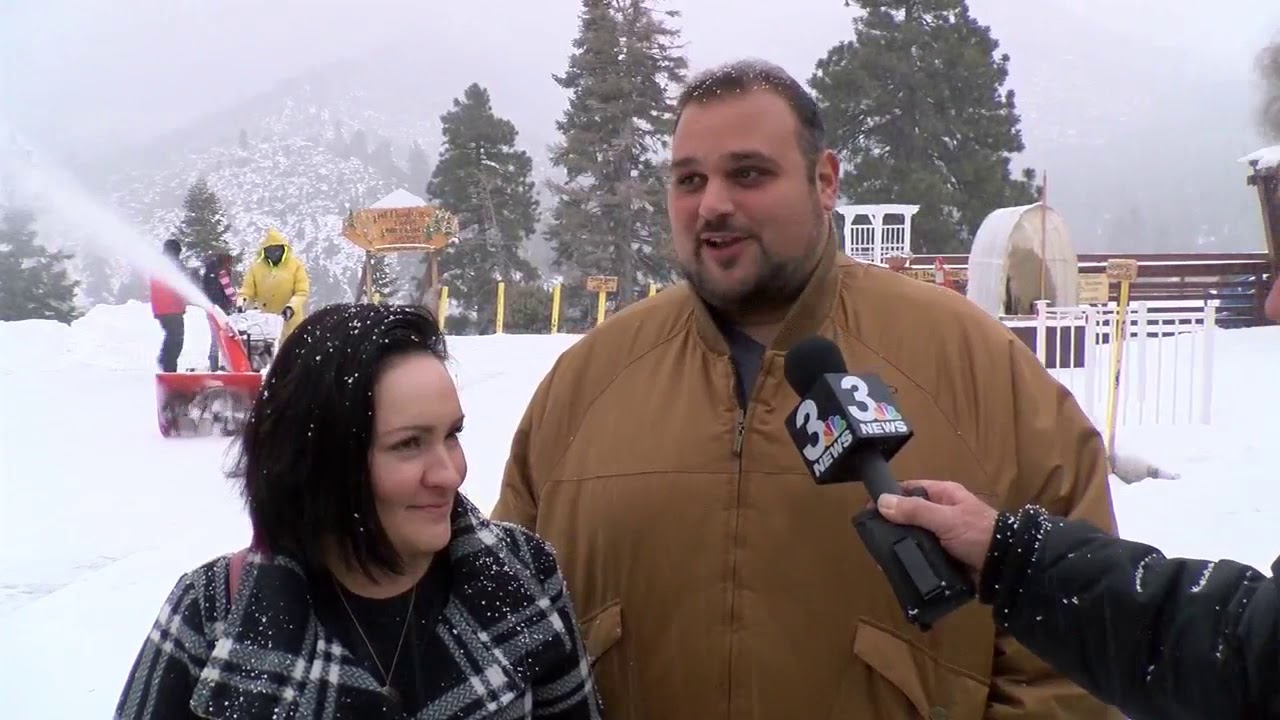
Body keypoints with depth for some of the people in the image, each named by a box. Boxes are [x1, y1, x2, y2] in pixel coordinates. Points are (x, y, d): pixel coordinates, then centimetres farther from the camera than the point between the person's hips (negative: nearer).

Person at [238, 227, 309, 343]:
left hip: (289, 321, -2)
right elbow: (247, 289, 4)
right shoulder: (256, 266, 6)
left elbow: (302, 291, -6)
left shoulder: (295, 265, -1)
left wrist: (291, 306, -22)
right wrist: (242, 301, -17)